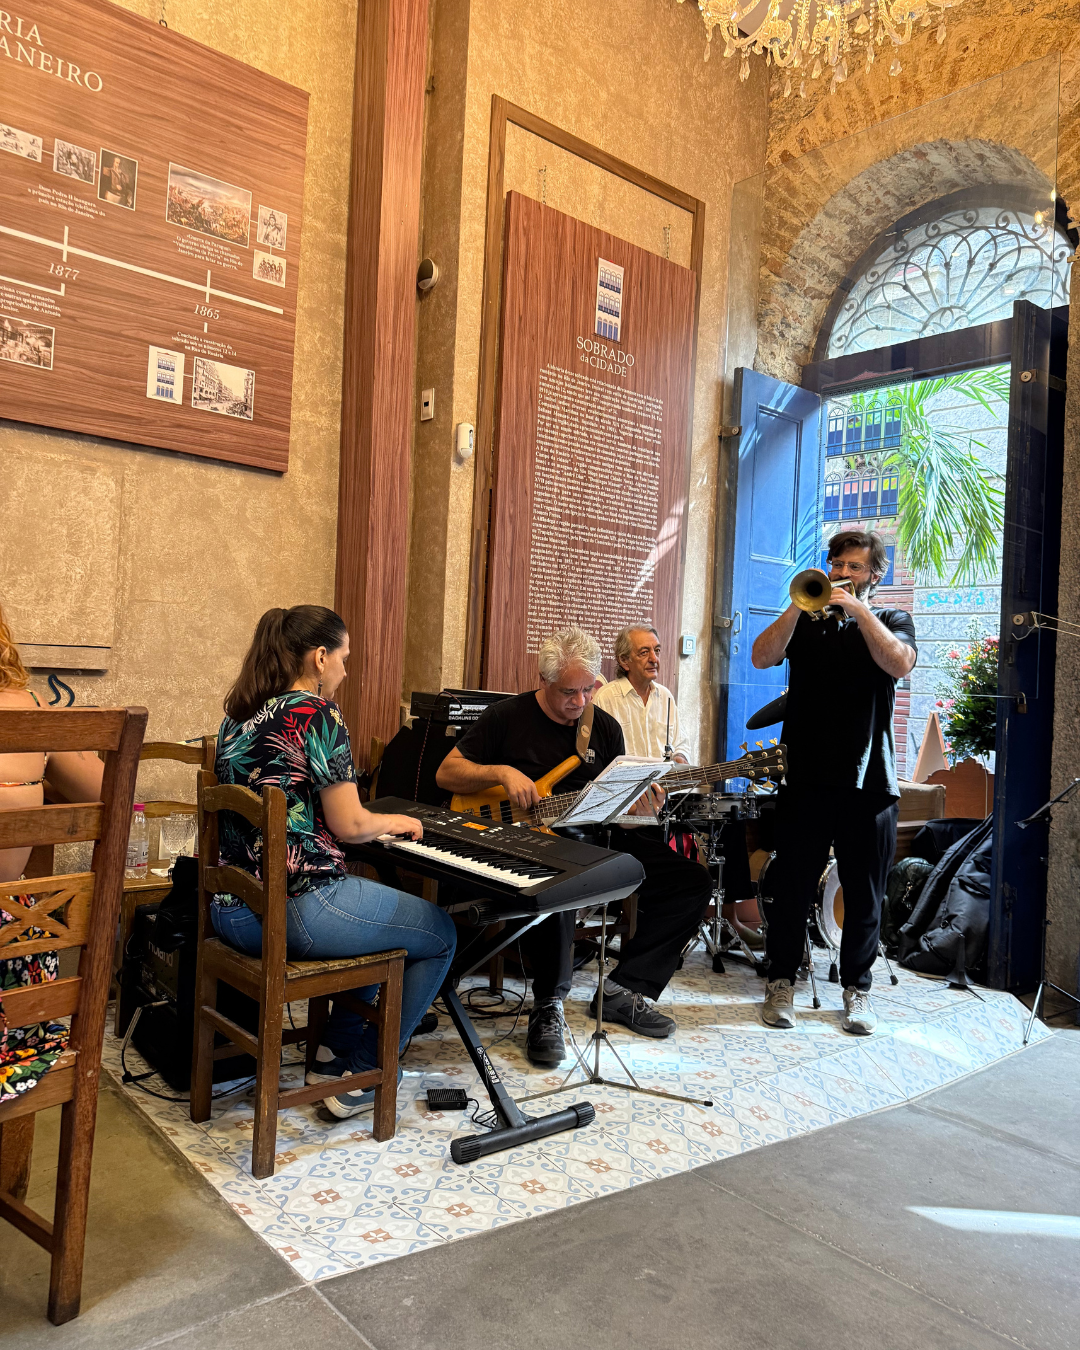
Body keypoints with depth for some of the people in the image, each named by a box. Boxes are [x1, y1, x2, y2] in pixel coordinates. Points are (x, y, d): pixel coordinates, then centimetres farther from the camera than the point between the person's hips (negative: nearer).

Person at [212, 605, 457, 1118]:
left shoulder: (240, 713, 11)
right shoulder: (317, 712, -13)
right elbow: (348, 825, -14)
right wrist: (394, 821, 7)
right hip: (295, 911, -9)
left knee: (371, 907, 33)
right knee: (440, 934, 10)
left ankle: (336, 1047, 32)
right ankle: (359, 1075, 14)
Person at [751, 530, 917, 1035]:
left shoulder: (891, 621, 11)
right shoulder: (806, 621, 13)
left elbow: (899, 663, -11)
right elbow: (762, 657, -4)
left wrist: (858, 609, -10)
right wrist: (799, 604, -11)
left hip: (869, 780, 0)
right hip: (805, 777, 1)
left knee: (864, 894, 7)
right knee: (791, 888, 5)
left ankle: (856, 987, 21)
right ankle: (781, 982, 18)